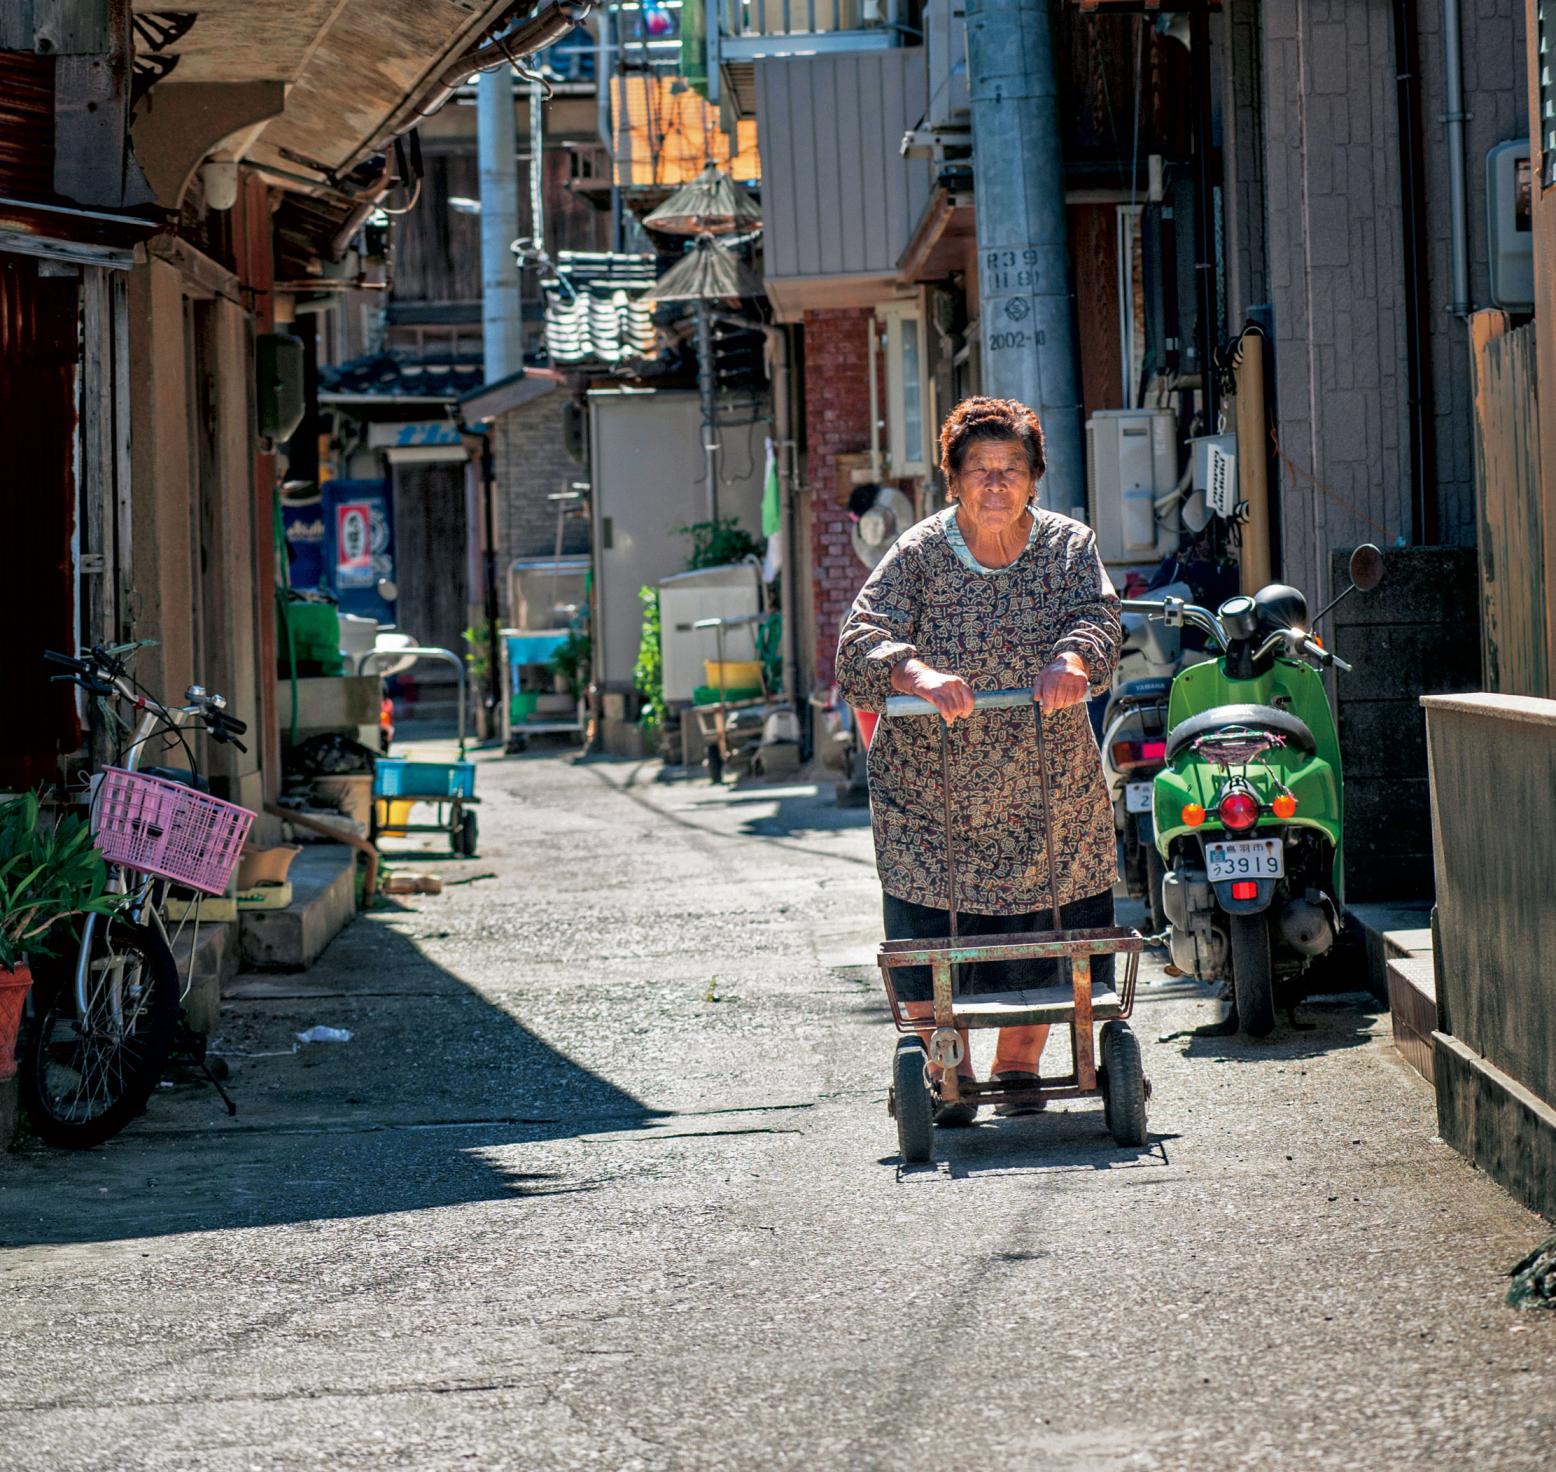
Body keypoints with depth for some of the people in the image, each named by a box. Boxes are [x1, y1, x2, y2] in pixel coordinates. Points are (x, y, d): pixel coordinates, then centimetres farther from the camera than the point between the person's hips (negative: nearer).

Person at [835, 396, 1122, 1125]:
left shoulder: (1067, 546, 0)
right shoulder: (918, 554, -7)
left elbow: (1096, 618, -16)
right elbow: (860, 640, -17)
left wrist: (1070, 661, -39)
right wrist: (921, 676, -37)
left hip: (1045, 793, 2)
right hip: (928, 796, -2)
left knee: (1039, 947, 9)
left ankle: (1017, 1070, 30)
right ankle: (948, 1076, 19)